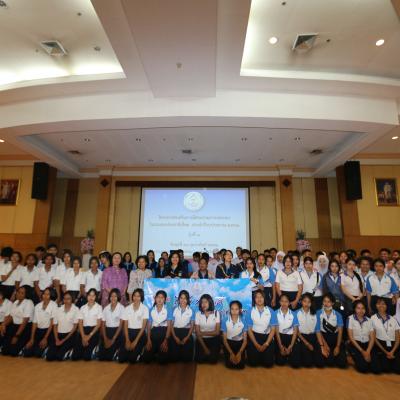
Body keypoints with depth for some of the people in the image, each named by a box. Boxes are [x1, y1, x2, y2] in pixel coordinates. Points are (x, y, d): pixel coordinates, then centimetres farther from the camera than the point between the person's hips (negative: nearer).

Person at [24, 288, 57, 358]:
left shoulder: (53, 305, -12)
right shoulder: (37, 306, 3)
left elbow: (52, 323, -11)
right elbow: (34, 323, 3)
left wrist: (45, 338, -12)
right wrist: (32, 339, -4)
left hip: (48, 331, -5)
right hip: (38, 330, 5)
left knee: (37, 353, -16)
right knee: (27, 352, -6)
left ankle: (46, 348, 15)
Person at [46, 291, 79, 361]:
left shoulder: (76, 309, -9)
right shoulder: (58, 309, 4)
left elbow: (75, 326, -8)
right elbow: (55, 325, 5)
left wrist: (64, 340, -11)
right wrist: (56, 339, -7)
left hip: (69, 335, -4)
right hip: (59, 334, 4)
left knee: (59, 356, -18)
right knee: (49, 357, -8)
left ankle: (69, 350, 14)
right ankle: (60, 348, 21)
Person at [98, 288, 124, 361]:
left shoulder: (121, 308, -7)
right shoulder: (106, 308, 7)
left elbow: (121, 325, -9)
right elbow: (103, 324, 6)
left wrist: (113, 339, -14)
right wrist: (105, 339, -7)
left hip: (117, 332, -4)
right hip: (107, 331, 4)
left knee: (109, 356, -18)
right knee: (101, 355, -9)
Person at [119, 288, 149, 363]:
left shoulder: (145, 309, -8)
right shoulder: (127, 308, 2)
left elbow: (143, 326, -9)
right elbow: (125, 325, 2)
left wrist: (136, 341, -15)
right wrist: (127, 340, -8)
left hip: (139, 333, -3)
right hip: (129, 332, 3)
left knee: (132, 359, -15)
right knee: (121, 359, -9)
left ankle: (138, 351, 17)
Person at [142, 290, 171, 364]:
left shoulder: (168, 310, -3)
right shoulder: (151, 310, 5)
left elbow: (169, 326, -6)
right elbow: (149, 325, 6)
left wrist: (166, 341, -15)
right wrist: (148, 340, -5)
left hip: (164, 332, -3)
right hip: (154, 332, 3)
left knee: (162, 360, -12)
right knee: (146, 358, -7)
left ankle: (161, 354, 24)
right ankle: (155, 354, 26)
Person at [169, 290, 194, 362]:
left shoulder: (191, 311, 1)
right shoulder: (175, 310, 2)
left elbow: (192, 326, 1)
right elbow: (171, 324, 2)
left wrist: (186, 338, -10)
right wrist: (175, 337, -9)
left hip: (186, 333, 0)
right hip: (176, 332, 1)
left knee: (186, 358, -7)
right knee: (173, 358, -5)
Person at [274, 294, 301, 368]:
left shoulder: (293, 314, -1)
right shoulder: (276, 313, -6)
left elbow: (295, 331, -3)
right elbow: (276, 330, -6)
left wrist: (290, 346, -12)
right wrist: (280, 346, -13)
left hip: (291, 337, 1)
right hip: (280, 336, -1)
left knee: (296, 363, -12)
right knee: (280, 362, -14)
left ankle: (289, 355, 22)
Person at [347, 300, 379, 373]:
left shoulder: (369, 320, 8)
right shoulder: (350, 318, -4)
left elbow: (372, 338, 3)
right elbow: (351, 337, -7)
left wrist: (368, 351, -12)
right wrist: (362, 351, -13)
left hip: (367, 344, 4)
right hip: (355, 345, -4)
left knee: (376, 369, -16)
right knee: (363, 368, -24)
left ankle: (364, 360, 14)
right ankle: (357, 360, 10)